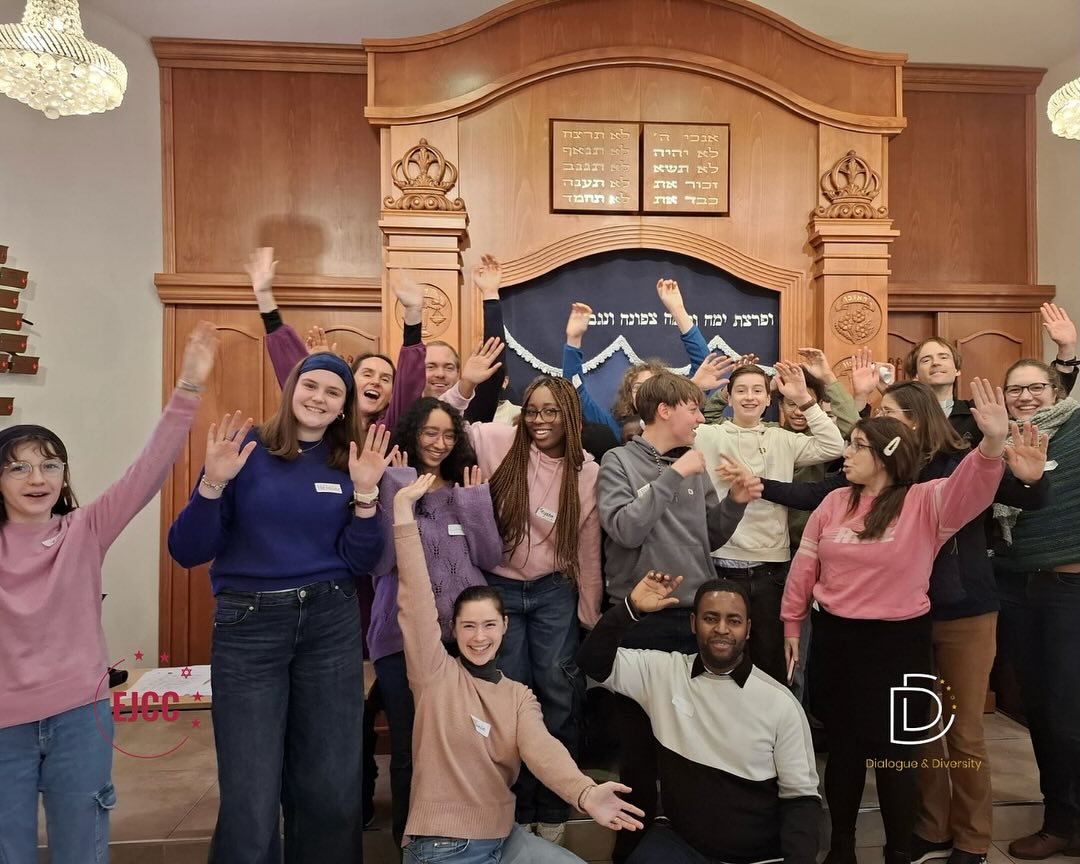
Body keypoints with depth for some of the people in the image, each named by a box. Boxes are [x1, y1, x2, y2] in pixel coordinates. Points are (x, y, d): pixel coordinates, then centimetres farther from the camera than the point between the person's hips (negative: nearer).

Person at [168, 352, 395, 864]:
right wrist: (213, 483, -20)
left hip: (332, 625, 3)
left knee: (331, 786, 13)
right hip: (248, 627, -2)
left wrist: (365, 493, -14)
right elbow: (187, 552, -6)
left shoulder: (349, 463, 5)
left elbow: (359, 562, -2)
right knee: (250, 796, 3)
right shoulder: (244, 448, -4)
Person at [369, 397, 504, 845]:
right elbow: (379, 562, -15)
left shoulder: (465, 489, 11)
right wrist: (398, 494, -16)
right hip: (404, 636, -3)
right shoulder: (392, 486, -2)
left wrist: (475, 499, -5)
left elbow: (490, 558, 3)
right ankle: (409, 838, 28)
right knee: (409, 748, 6)